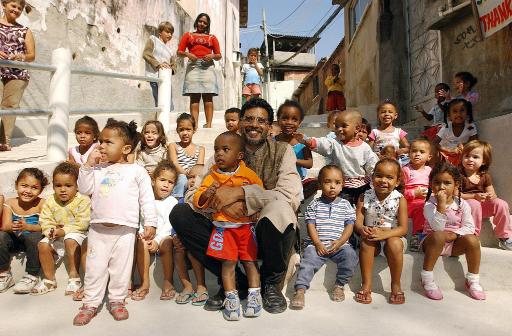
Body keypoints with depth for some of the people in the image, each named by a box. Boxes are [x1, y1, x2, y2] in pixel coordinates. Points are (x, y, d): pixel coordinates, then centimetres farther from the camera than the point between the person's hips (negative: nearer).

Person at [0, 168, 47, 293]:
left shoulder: (41, 204, -10)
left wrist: (27, 227, -39)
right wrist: (12, 227, -38)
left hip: (33, 237, -3)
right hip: (14, 238, 3)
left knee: (35, 237, -35)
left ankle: (32, 276, -16)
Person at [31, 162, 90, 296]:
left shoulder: (83, 201, -14)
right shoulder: (50, 202, 3)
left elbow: (82, 223, -19)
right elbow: (45, 220, 2)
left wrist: (64, 231, -24)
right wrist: (50, 231, -18)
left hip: (76, 233, -6)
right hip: (56, 236, 6)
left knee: (70, 241, -34)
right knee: (43, 245, -15)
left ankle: (74, 277, -22)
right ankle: (49, 280, 2)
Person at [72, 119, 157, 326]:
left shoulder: (136, 171, -1)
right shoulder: (98, 169, 12)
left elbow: (147, 199, -2)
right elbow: (84, 189, 4)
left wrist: (150, 223, -7)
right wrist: (88, 165, -2)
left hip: (124, 229, -3)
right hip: (98, 227, 3)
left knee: (121, 267, 7)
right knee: (95, 267, 9)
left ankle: (117, 301, 24)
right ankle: (90, 303, 22)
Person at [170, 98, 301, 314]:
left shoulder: (282, 151, -1)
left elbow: (291, 196, -18)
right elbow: (193, 194, 0)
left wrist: (239, 192, -25)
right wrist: (221, 201, -23)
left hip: (266, 233, -3)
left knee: (279, 209, -36)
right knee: (179, 213, -15)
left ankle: (271, 283, -4)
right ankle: (235, 281, -4)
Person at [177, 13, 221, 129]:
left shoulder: (212, 37, 22)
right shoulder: (188, 35, 21)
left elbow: (219, 55, 16)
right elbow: (179, 52, 13)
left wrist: (212, 56, -5)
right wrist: (187, 54, -8)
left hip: (207, 66, 1)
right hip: (193, 66, 0)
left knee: (208, 97, -9)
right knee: (194, 97, -10)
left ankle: (208, 124, -13)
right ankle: (195, 124, -16)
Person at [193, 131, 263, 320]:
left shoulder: (249, 174, 2)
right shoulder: (212, 176, 2)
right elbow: (198, 202, -1)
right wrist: (205, 194, -21)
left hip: (247, 225, 0)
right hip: (223, 226, 0)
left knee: (250, 260, 3)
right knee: (228, 262, -2)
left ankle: (254, 296, 14)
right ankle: (231, 298, 9)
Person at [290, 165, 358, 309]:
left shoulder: (345, 205, 10)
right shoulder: (314, 204, 8)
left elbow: (349, 226, 5)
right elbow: (311, 225, 2)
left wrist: (340, 242, -10)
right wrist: (318, 243, -11)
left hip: (340, 244, 1)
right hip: (317, 244, 0)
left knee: (351, 255, -26)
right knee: (308, 260, -25)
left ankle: (339, 285, -8)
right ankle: (300, 289, -23)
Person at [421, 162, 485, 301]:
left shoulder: (462, 204, -1)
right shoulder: (430, 204, -13)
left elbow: (469, 227, -3)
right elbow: (437, 228, -27)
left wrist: (453, 235, -19)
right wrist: (441, 204, -33)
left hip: (454, 244, 4)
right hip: (433, 242, -4)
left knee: (472, 240, -24)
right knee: (439, 236, -36)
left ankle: (473, 280, -4)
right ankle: (427, 279, -25)